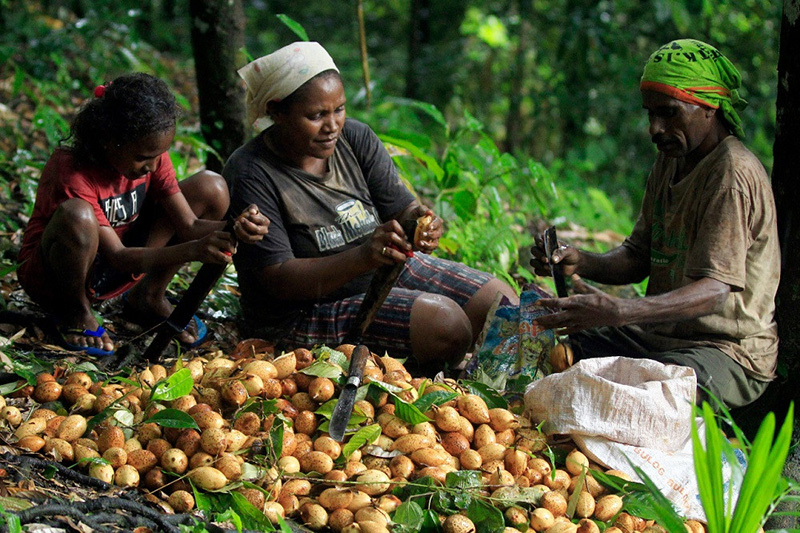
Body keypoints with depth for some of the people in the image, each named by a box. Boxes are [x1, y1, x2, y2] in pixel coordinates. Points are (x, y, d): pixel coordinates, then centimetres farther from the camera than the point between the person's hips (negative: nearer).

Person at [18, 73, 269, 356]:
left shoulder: (151, 154, -10)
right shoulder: (71, 171, -30)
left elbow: (189, 226, -13)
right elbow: (117, 257, -32)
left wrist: (235, 230, -35)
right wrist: (192, 250, -45)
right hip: (52, 276, -6)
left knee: (210, 187, -6)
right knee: (76, 216, -43)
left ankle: (150, 297, 5)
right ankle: (74, 311, -12)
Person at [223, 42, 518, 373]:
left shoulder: (356, 138, -2)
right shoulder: (250, 175, -19)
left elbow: (400, 206, -1)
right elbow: (280, 280, -23)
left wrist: (419, 220, -28)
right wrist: (363, 257, -37)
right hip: (301, 314, -7)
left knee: (502, 301, -1)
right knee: (444, 322, -26)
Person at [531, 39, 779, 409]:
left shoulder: (734, 176, -20)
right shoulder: (671, 160, 11)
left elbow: (714, 291, -30)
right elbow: (639, 257, 14)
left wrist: (617, 312, -43)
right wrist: (581, 263, -8)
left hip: (730, 350, -9)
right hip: (662, 333, 9)